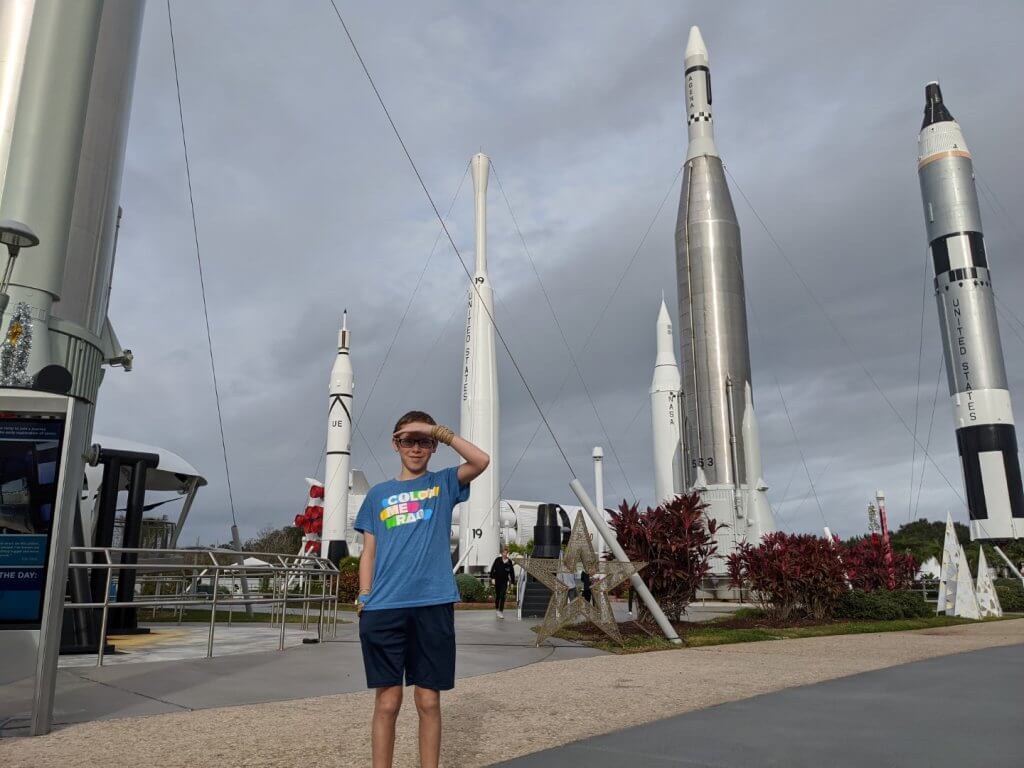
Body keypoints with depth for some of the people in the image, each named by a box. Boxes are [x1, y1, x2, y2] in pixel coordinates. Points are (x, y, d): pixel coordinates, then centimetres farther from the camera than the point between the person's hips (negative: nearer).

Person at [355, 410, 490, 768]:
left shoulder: (443, 483, 10)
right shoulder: (378, 494, 15)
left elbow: (481, 461, -9)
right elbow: (368, 553, 13)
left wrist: (437, 430, -8)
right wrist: (364, 599, 1)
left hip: (433, 605, -1)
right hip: (384, 608, 1)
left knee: (428, 701, 5)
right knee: (387, 702, 3)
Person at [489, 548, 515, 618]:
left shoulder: (509, 562, -2)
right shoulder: (497, 560, -5)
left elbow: (512, 573, 4)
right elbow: (492, 569, -3)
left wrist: (512, 582, 2)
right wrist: (492, 578, -10)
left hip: (504, 581, 0)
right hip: (497, 580, 0)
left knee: (502, 596, -9)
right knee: (497, 596, 12)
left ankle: (501, 611, -6)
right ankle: (496, 609, 31)